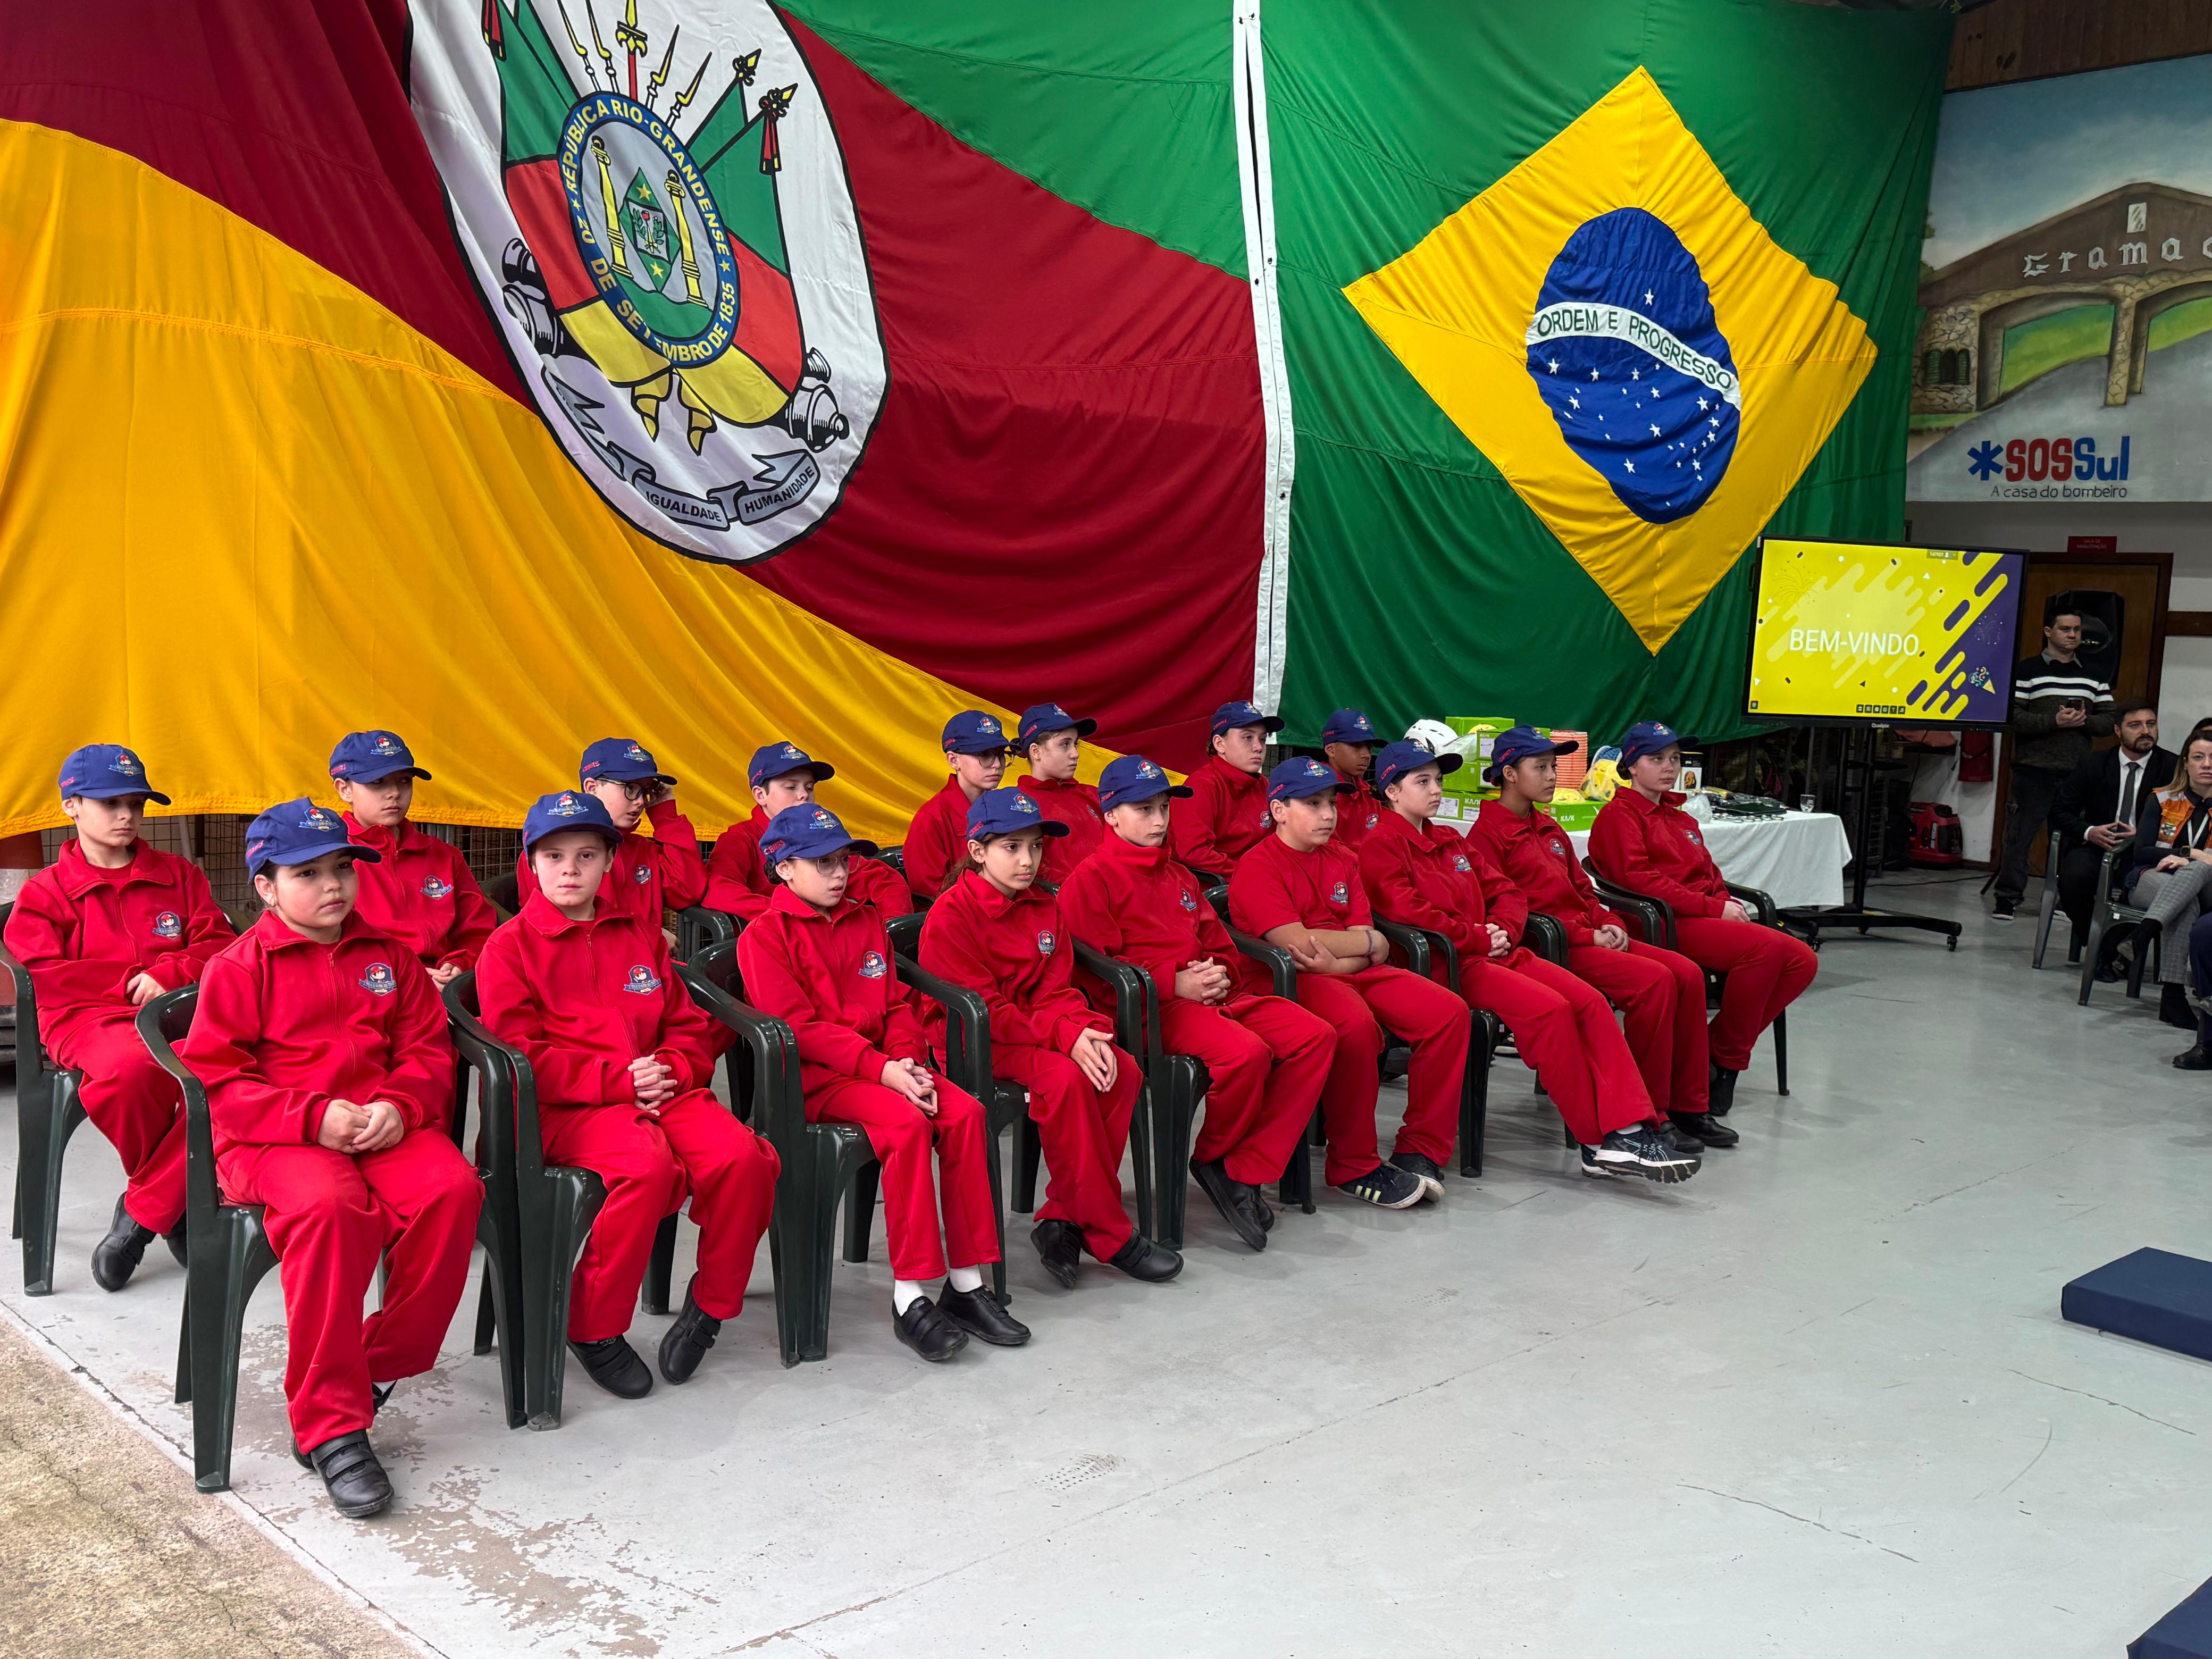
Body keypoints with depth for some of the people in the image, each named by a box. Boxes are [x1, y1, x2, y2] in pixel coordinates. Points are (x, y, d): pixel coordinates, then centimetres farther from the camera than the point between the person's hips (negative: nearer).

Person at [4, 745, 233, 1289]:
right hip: (90, 1020, -2)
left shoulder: (179, 875, 21)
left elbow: (218, 943, 12)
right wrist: (132, 982, -3)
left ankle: (143, 1213, -16)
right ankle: (174, 1205, -11)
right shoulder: (45, 892, 14)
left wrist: (167, 975, -8)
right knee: (130, 1068, -41)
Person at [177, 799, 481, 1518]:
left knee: (452, 1188, -29)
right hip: (275, 1136, -4)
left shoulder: (389, 958, 17)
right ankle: (330, 1424, -27)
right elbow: (215, 1079, -3)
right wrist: (314, 1116, -17)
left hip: (385, 1126, 4)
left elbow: (428, 1050, 14)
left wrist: (399, 1106, -9)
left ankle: (383, 1365, -10)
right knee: (330, 1204, -38)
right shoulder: (238, 968, 5)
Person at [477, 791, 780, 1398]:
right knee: (648, 1164, -36)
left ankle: (711, 1304, -2)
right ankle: (594, 1328, -16)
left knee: (741, 1156, -25)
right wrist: (615, 1078, -14)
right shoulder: (510, 945, 7)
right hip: (566, 1108, -4)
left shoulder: (641, 936, 22)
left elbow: (690, 1026, 21)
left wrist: (671, 1069, -4)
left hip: (659, 1090, 5)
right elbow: (518, 1052, -4)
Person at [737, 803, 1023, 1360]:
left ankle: (966, 1284, -14)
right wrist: (880, 1069, -19)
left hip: (883, 1063, 6)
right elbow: (798, 1027, -11)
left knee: (965, 1111, -20)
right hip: (815, 1080, -6)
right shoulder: (764, 937, -2)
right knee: (908, 1122, -31)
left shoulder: (867, 922, 18)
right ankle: (909, 1297, -25)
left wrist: (908, 1062, -5)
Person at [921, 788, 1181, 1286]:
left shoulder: (1044, 908, 11)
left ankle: (1065, 1219, -13)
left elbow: (1057, 990, 8)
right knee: (1064, 1077, -32)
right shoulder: (951, 915, -11)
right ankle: (1109, 1236, -21)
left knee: (1124, 1070, -18)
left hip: (1038, 1032, 7)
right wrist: (1064, 1038, -26)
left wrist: (1088, 1032, -16)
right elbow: (980, 1007, -17)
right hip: (973, 1040, -7)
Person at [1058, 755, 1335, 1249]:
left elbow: (1220, 944, 29)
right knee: (1246, 1051, -34)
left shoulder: (1179, 877, 27)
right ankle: (1212, 1157, -3)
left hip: (1213, 995, 8)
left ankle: (1243, 1171, -12)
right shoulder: (1092, 879, 1)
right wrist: (1174, 983, -15)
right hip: (1151, 1006, -8)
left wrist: (1218, 974, 3)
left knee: (1315, 1035, -11)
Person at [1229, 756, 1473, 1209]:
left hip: (1349, 973, 7)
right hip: (1285, 982, -7)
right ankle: (1354, 1168, -21)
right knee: (1356, 1023, -37)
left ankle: (1420, 1151, -4)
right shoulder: (1257, 868, -4)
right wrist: (1369, 942, -3)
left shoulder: (1342, 861, 17)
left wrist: (1335, 960, -16)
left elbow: (1369, 954, 8)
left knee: (1448, 1011, -12)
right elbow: (1295, 942, -17)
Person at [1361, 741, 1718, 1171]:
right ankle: (1598, 1141, -21)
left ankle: (1630, 1128, -21)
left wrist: (1502, 930, 1)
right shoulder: (1381, 848, -1)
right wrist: (1478, 938, -11)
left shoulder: (1453, 842, 26)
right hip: (1447, 964, -8)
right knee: (1550, 1007, -28)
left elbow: (1506, 893, 24)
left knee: (1590, 1002, -14)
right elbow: (1407, 911, -15)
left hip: (1497, 952, 9)